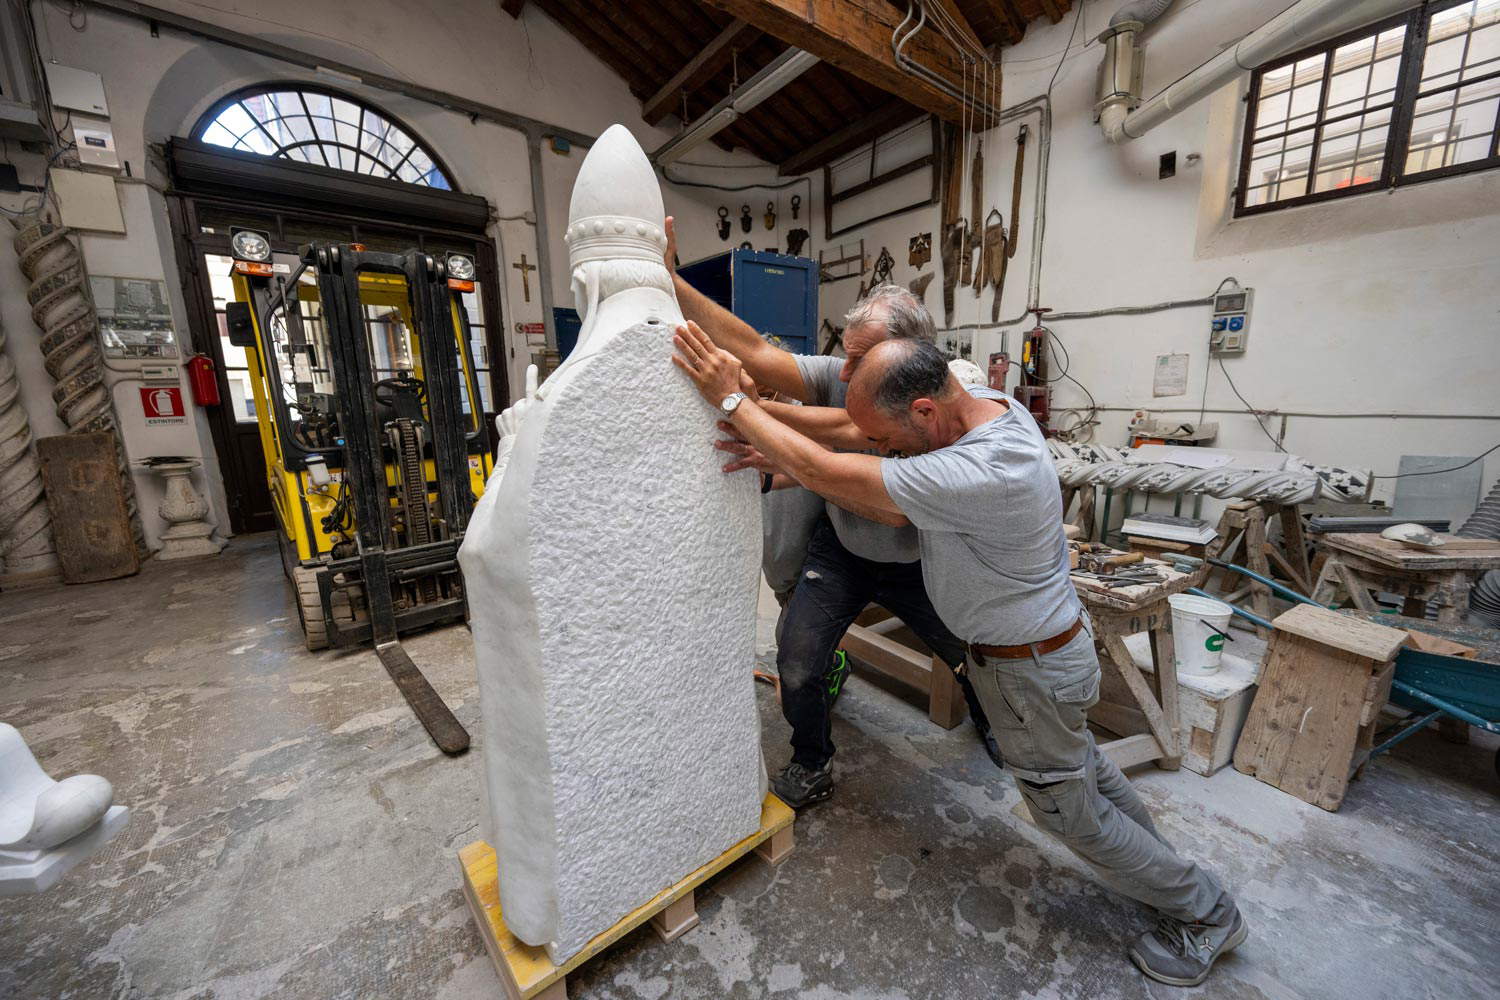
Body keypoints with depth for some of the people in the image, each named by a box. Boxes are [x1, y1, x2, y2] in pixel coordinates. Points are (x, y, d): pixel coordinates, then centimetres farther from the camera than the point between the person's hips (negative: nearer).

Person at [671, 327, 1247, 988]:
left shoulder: (983, 475, -40)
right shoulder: (982, 403, -9)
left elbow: (826, 472, -36)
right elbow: (896, 511, -6)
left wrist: (731, 400, -25)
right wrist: (783, 463, -16)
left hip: (1031, 671, -8)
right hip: (1042, 641, 9)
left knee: (1069, 811, 16)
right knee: (1077, 762, 30)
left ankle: (1205, 914, 41)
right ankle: (1150, 853, 55)